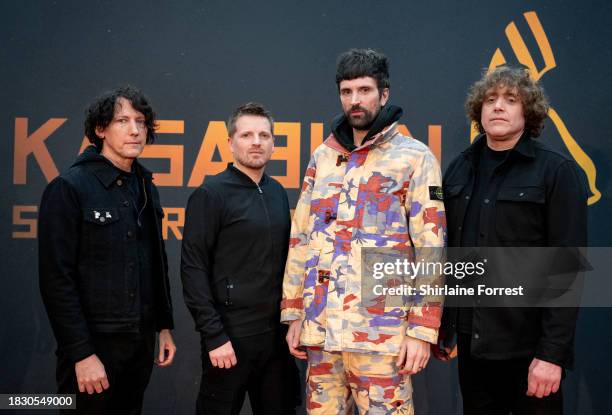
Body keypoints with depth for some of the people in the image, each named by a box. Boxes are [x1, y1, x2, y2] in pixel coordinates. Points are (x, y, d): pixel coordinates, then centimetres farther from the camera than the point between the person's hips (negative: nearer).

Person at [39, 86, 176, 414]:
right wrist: (82, 352, -19)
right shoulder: (69, 188, -12)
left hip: (141, 341, 7)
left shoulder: (145, 189, 10)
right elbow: (57, 280, -16)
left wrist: (164, 326, 14)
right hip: (94, 342, -6)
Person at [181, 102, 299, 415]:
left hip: (277, 334, 6)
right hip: (231, 335, -6)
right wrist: (213, 335, -17)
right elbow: (193, 269, -13)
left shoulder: (278, 193, 11)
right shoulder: (211, 193, -8)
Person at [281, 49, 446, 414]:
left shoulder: (415, 158, -2)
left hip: (381, 332, -5)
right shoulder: (322, 157, 12)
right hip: (320, 330, 5)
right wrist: (294, 314, 10)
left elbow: (430, 249, -6)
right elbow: (300, 239, 14)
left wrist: (422, 329, -12)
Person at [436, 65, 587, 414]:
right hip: (472, 343, 5)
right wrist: (439, 327, 8)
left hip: (528, 346, -4)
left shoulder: (558, 172, -7)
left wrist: (553, 352, -17)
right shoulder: (460, 169, 8)